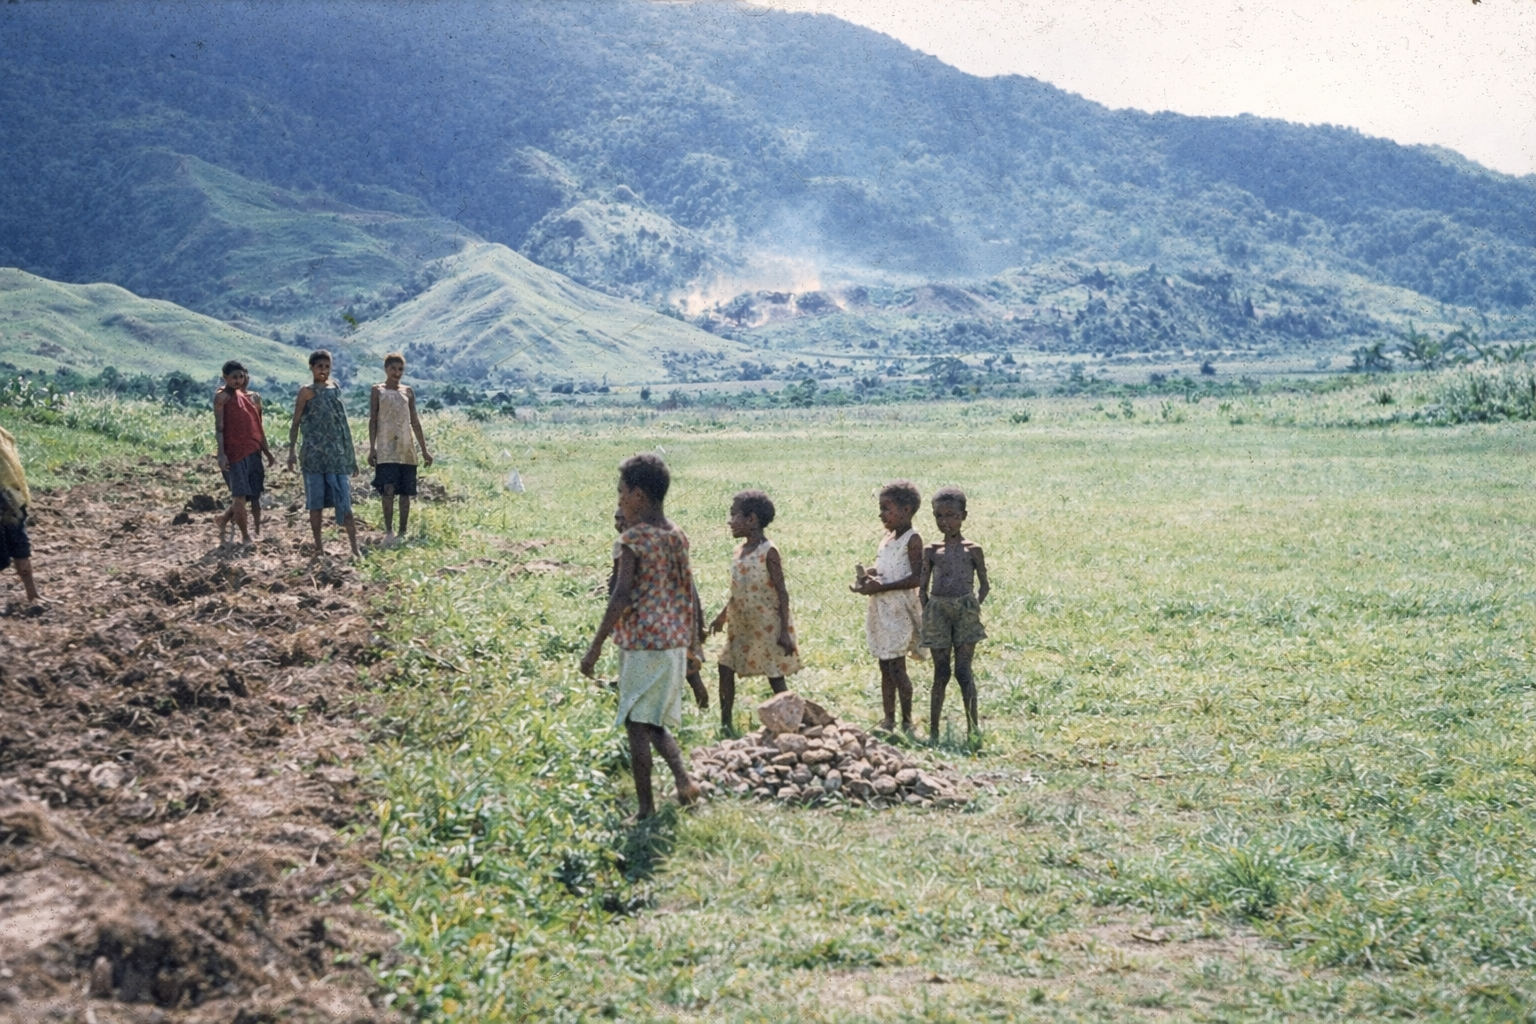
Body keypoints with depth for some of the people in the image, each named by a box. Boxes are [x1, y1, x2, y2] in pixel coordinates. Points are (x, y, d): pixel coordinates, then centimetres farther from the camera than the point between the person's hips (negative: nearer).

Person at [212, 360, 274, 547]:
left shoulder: (246, 396, 18)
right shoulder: (222, 396, -3)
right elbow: (218, 427, -10)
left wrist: (267, 452, 22)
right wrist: (221, 454, -19)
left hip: (252, 452, 7)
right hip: (233, 452, -7)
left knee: (254, 495, 5)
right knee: (240, 496, -8)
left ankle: (223, 519, 26)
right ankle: (245, 536, 3)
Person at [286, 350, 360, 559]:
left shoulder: (335, 387, 10)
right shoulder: (307, 391, 0)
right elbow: (295, 423, -1)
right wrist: (291, 450, -9)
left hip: (337, 453, 2)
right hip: (314, 454, -2)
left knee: (344, 500, -3)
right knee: (316, 502, 3)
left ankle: (355, 548, -6)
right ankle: (319, 547, 11)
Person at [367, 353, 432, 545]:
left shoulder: (408, 392, 11)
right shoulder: (378, 391, 4)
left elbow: (415, 422, 14)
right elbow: (372, 420, 1)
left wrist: (424, 450, 11)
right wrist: (372, 448, -6)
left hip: (406, 450, 3)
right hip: (386, 450, -3)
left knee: (406, 493, 3)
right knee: (388, 490, -14)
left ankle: (403, 533, 10)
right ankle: (389, 532, -7)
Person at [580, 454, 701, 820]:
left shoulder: (633, 538, -13)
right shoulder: (678, 536, 9)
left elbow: (621, 596, -19)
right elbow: (690, 595, 13)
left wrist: (595, 648, -15)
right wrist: (692, 644, 21)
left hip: (641, 642, -7)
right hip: (674, 643, 7)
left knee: (637, 724, 0)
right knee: (656, 721, 19)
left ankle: (646, 808, 2)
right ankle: (682, 777, -2)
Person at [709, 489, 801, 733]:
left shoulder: (768, 552, -16)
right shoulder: (740, 549, 6)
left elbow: (782, 593, -15)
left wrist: (785, 631, -18)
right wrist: (722, 615, 21)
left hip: (767, 627, -8)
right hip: (741, 626, 8)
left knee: (775, 676, 1)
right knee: (726, 668, 6)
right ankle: (725, 722, 14)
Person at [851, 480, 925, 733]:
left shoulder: (912, 540, -10)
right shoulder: (886, 538, 15)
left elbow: (916, 578, -18)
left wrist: (881, 586, -20)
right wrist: (867, 576, -1)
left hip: (898, 610, -8)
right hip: (880, 610, 8)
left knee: (896, 665, -8)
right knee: (885, 666, 10)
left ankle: (907, 721, 0)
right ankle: (888, 719, 15)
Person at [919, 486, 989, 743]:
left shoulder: (973, 550, 3)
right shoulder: (931, 551, 8)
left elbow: (984, 585, 8)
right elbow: (923, 587, 11)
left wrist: (974, 606, -4)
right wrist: (926, 612, 1)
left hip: (965, 610, -2)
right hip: (938, 611, 2)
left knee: (963, 671, -5)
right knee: (941, 672, 3)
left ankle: (973, 723, 5)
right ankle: (933, 730, 8)